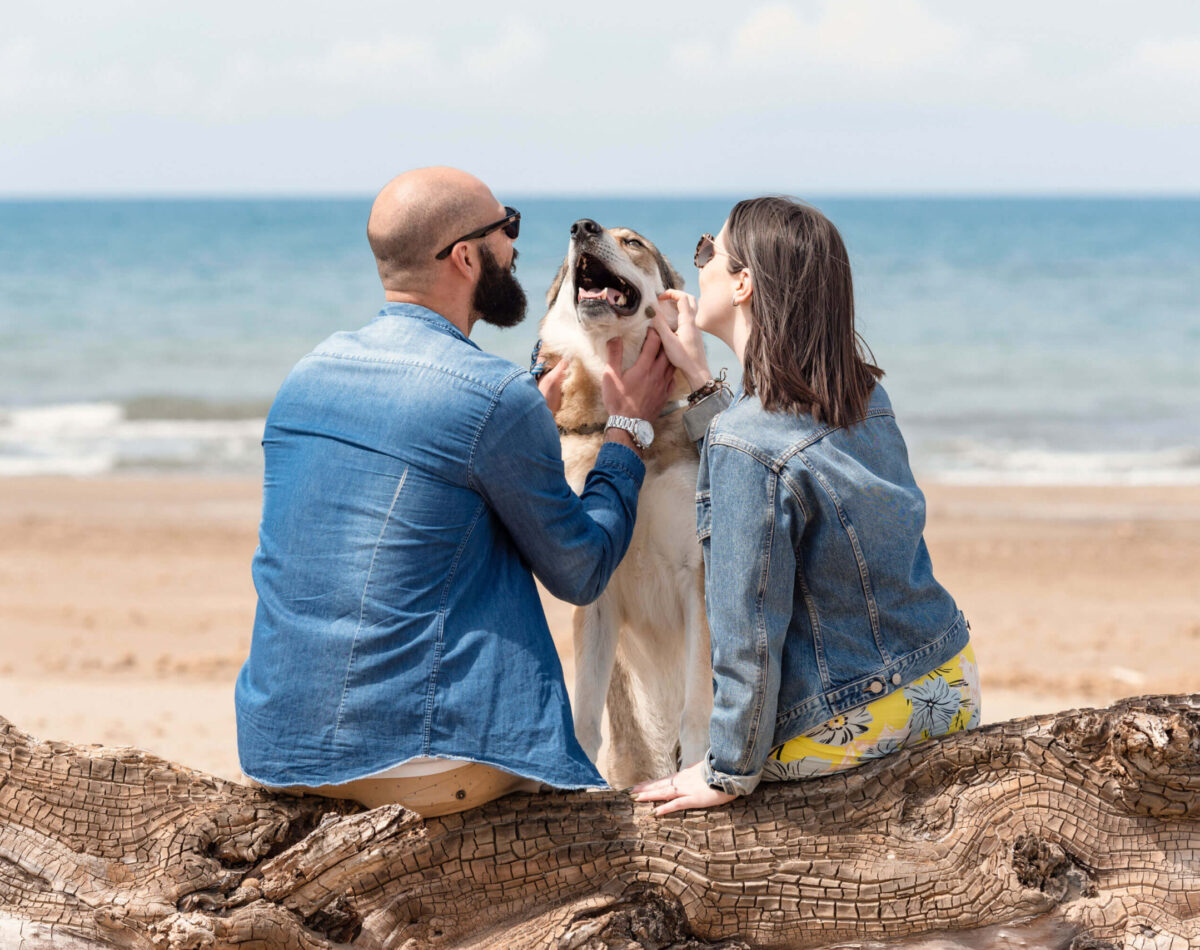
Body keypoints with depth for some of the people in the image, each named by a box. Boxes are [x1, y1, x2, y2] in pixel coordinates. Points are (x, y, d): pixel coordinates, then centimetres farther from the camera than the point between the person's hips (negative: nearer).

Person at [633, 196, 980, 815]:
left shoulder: (743, 444, -23)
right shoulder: (867, 398, 0)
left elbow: (749, 629, -20)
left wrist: (727, 773, -11)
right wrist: (699, 379, 20)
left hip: (849, 733, -8)